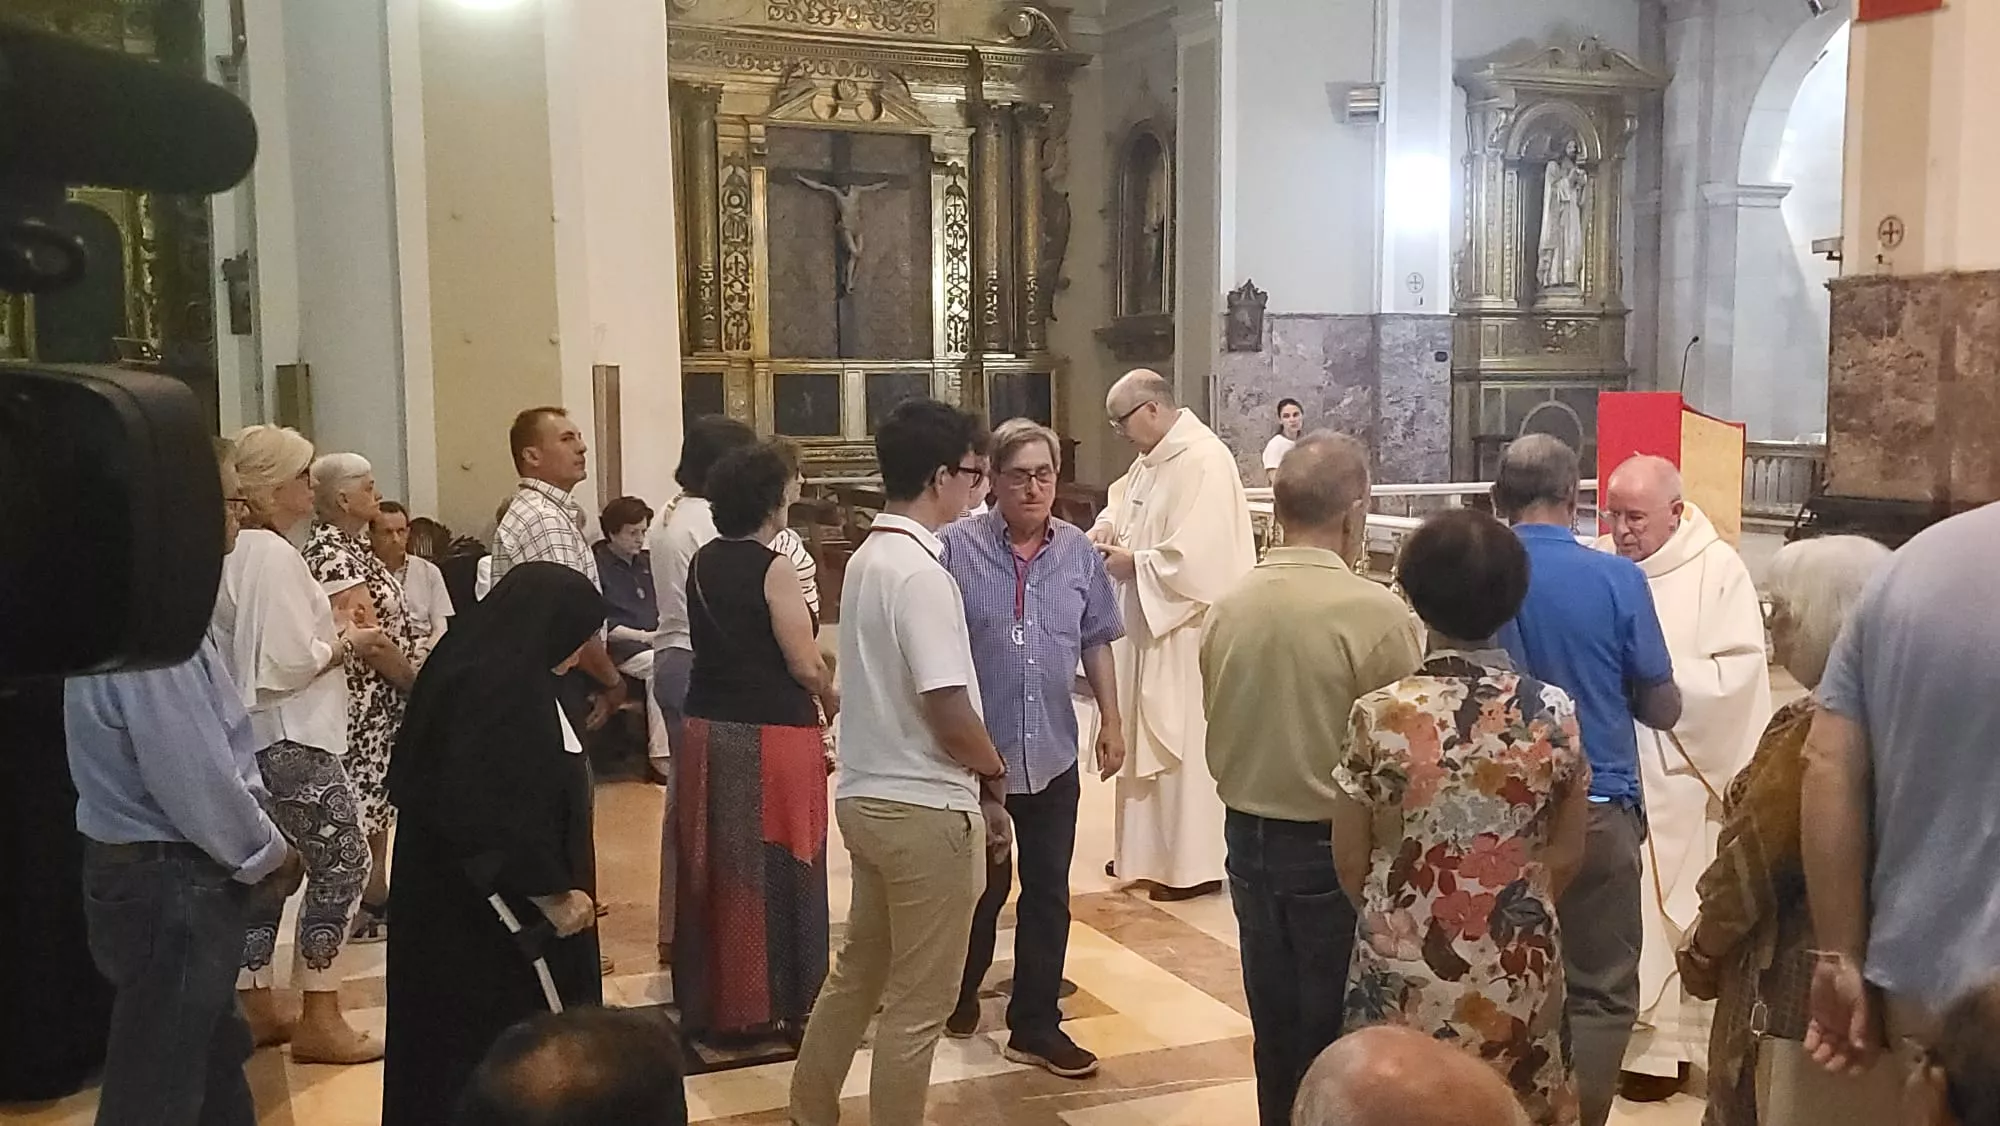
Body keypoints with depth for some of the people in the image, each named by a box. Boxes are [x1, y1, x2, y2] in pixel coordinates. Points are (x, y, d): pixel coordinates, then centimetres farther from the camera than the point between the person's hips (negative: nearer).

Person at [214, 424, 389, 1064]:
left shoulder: (237, 551, 11)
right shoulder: (273, 555, -18)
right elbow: (285, 664, -23)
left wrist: (330, 630, 11)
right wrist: (346, 643, -9)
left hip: (255, 738, 10)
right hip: (292, 740, -10)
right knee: (341, 862, -4)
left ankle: (255, 1004, 22)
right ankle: (319, 1019, 0)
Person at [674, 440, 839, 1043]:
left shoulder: (701, 563, 6)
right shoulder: (775, 569, -14)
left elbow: (710, 640, 11)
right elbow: (806, 665, -14)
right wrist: (830, 698, 4)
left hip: (708, 727, 6)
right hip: (772, 734, -6)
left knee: (715, 864, 14)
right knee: (774, 866, 6)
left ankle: (710, 997, 25)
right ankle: (776, 1003, 16)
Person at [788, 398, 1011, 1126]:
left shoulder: (867, 558, 8)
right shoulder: (920, 571, -20)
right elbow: (947, 706, -23)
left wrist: (975, 777, 13)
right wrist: (994, 775, -5)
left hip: (869, 794, 9)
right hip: (926, 806, -9)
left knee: (858, 969, 22)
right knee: (919, 1002, 5)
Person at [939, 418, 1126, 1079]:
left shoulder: (1079, 552, 4)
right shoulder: (957, 547, -9)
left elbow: (1096, 643, 12)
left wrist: (1112, 721, 9)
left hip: (1053, 755, 3)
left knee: (1048, 894, 8)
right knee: (980, 887, 13)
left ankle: (1035, 1027, 20)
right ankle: (961, 993, 39)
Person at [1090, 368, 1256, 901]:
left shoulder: (1204, 461, -21)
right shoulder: (1153, 458, 9)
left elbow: (1195, 555, -27)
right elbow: (1123, 502, 21)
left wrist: (1133, 563, -16)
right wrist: (1104, 531, 0)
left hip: (1185, 630, -10)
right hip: (1149, 623, 10)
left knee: (1185, 744, -1)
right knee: (1146, 737, 17)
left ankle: (1196, 864, 10)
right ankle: (1149, 849, 29)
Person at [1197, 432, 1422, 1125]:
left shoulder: (1228, 608, -5)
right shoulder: (1376, 612, -20)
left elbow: (1217, 734, 5)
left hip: (1248, 837, 5)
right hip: (1338, 846, -5)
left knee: (1275, 1023, 19)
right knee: (1338, 1035, 10)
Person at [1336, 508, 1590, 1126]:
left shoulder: (1380, 715, -15)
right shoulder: (1553, 712, -9)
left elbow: (1350, 863, -4)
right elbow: (1566, 856, 2)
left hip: (1405, 972, -1)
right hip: (1519, 970, 1)